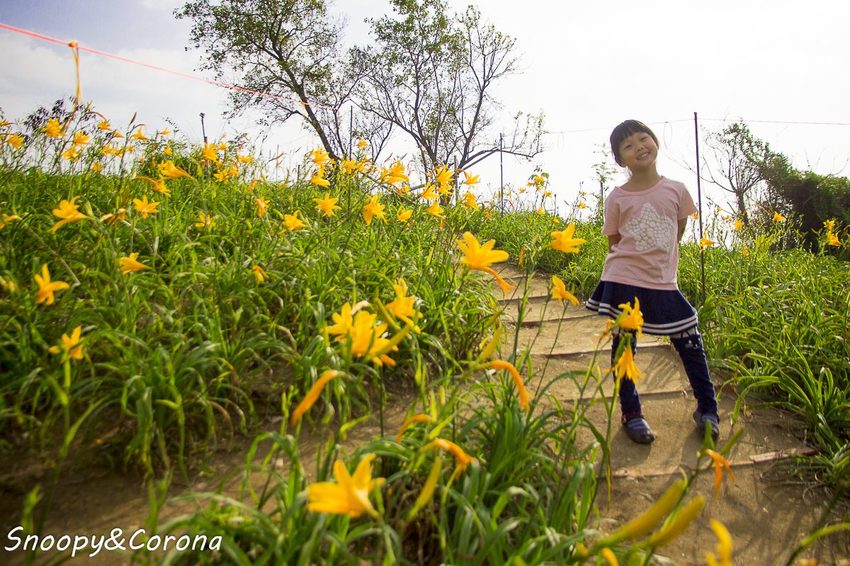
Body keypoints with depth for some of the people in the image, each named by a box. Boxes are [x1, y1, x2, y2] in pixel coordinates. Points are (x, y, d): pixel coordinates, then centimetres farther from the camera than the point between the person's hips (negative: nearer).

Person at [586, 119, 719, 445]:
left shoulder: (676, 189, 1)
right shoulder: (617, 197, -2)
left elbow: (680, 228, 16)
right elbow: (613, 241, 7)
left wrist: (658, 256, 13)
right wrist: (638, 257, -1)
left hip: (664, 284, 1)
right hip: (624, 282, -1)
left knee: (691, 344, 6)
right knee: (623, 347, 5)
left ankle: (707, 409, 27)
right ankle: (631, 413, 22)